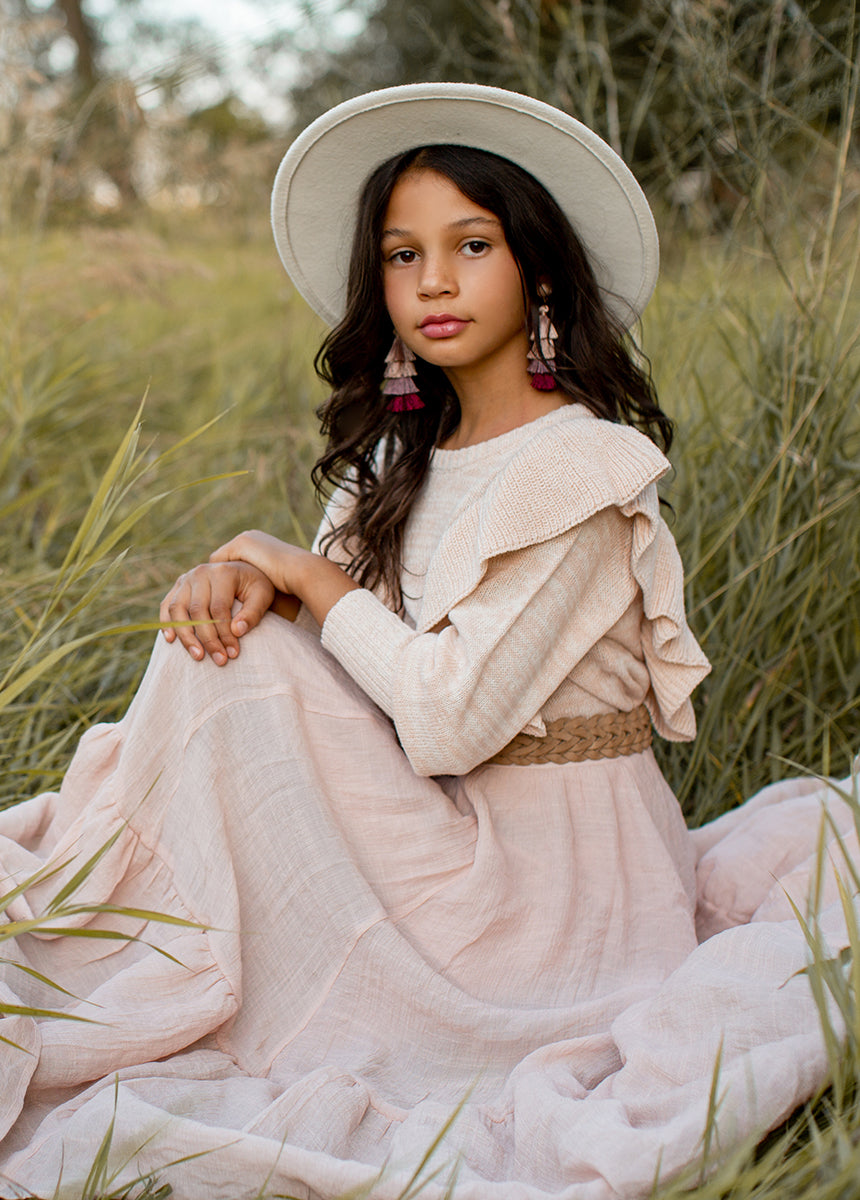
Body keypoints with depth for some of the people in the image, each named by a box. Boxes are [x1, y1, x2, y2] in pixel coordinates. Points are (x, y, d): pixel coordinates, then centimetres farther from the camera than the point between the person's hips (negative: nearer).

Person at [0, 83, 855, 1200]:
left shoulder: (579, 470, -17)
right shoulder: (403, 457, 8)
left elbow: (453, 717, -23)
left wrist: (301, 570, -11)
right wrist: (239, 578, -16)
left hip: (545, 861, -7)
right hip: (454, 827, 7)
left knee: (236, 683, -16)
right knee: (228, 644, -8)